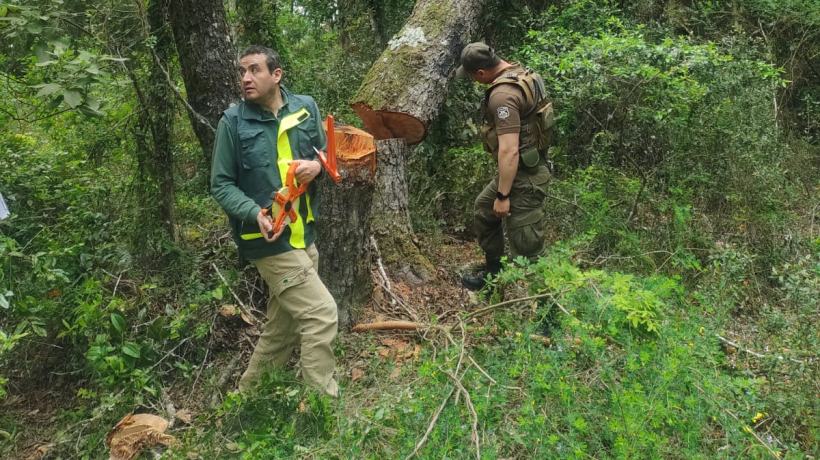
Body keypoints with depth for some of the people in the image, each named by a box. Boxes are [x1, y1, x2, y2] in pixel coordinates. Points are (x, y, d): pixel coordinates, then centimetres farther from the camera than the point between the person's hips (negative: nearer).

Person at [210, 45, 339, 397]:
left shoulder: (305, 107, 3)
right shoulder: (233, 121, -8)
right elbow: (221, 185, -5)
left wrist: (317, 164, -8)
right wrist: (255, 213, -22)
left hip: (303, 235, 6)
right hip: (268, 239, -6)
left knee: (282, 328, 16)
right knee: (322, 314, -12)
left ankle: (249, 394, 36)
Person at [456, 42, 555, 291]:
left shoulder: (503, 94, -25)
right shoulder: (520, 72, 5)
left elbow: (509, 150, -29)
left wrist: (503, 195, -22)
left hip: (524, 176, -11)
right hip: (529, 165, 11)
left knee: (525, 245, -1)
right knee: (483, 208, 26)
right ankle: (493, 271, 40)